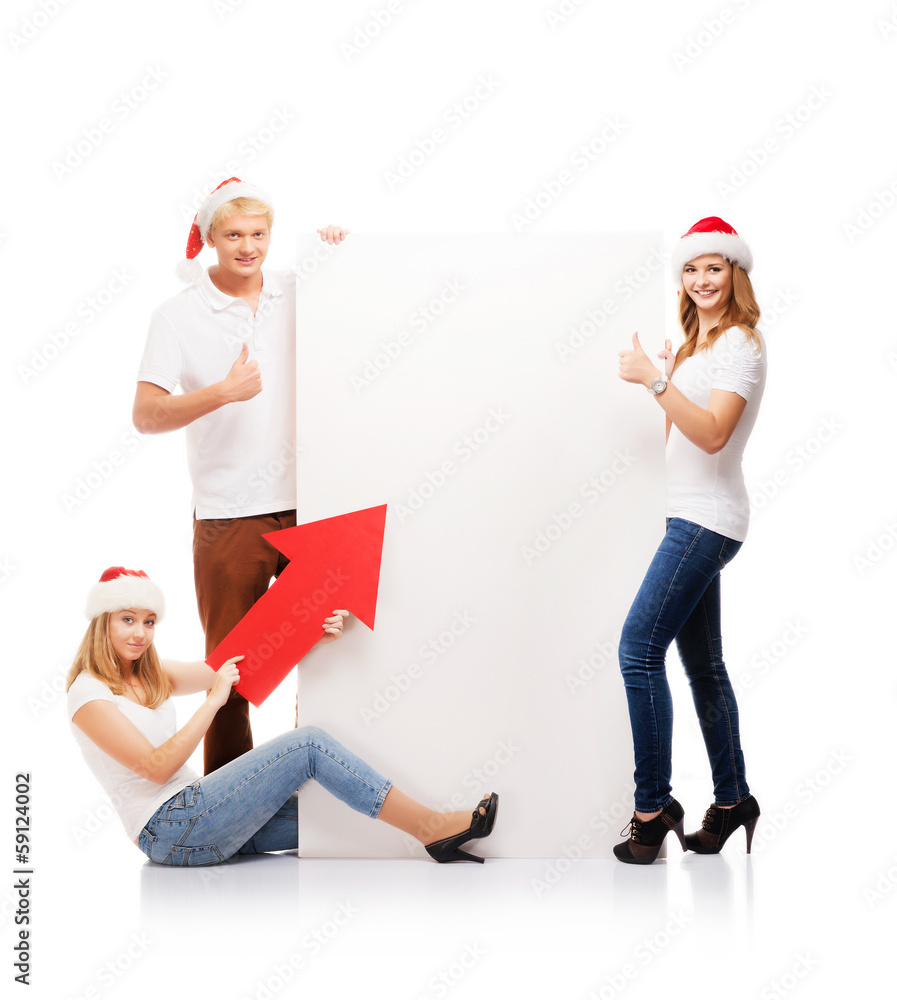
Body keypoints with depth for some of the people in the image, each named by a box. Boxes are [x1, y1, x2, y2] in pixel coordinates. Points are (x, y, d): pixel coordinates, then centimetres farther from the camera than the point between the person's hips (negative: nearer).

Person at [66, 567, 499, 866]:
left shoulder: (150, 674, 14)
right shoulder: (89, 693, -9)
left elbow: (243, 665, 6)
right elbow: (156, 767, -17)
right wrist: (213, 700, -17)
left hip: (195, 813, 8)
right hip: (170, 830, -8)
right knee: (308, 744, -16)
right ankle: (431, 826, -15)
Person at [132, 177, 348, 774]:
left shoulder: (299, 296, 7)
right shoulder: (179, 317, -1)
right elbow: (146, 415, -8)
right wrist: (225, 392, -19)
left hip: (309, 504, 3)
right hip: (229, 517, -2)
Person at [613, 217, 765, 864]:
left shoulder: (741, 343, -9)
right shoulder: (696, 343, 19)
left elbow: (713, 434, -21)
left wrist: (654, 379, -24)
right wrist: (663, 377, 12)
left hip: (707, 519, -10)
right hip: (691, 517, 10)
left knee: (639, 648, -16)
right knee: (704, 666, 11)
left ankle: (654, 808, -10)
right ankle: (732, 803, 19)